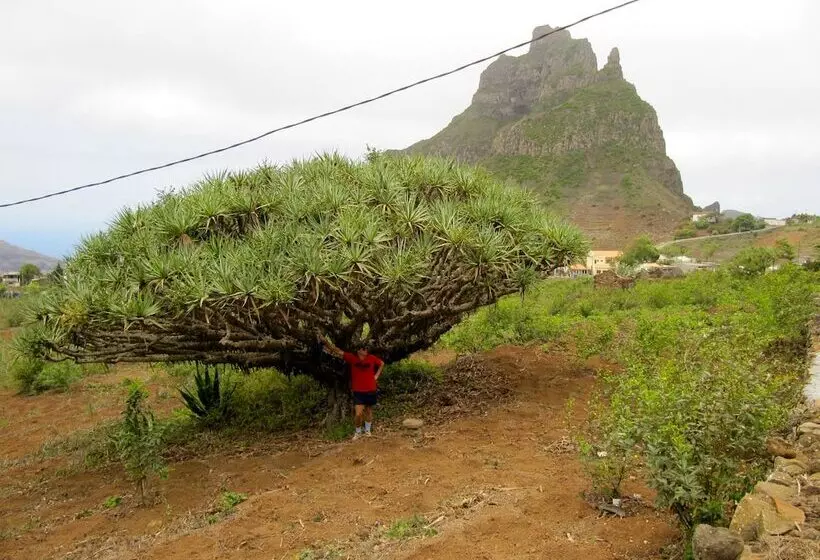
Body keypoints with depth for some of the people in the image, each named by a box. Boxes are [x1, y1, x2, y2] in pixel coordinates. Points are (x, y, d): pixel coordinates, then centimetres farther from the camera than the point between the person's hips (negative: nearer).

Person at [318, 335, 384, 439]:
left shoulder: (372, 358, -5)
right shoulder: (352, 357, -8)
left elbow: (382, 364, 14)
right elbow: (337, 351, -15)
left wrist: (376, 376, 4)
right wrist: (325, 341, -26)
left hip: (371, 390, 2)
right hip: (358, 391, -2)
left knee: (368, 411, 17)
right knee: (358, 414, -8)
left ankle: (367, 430, 36)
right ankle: (358, 432, 17)